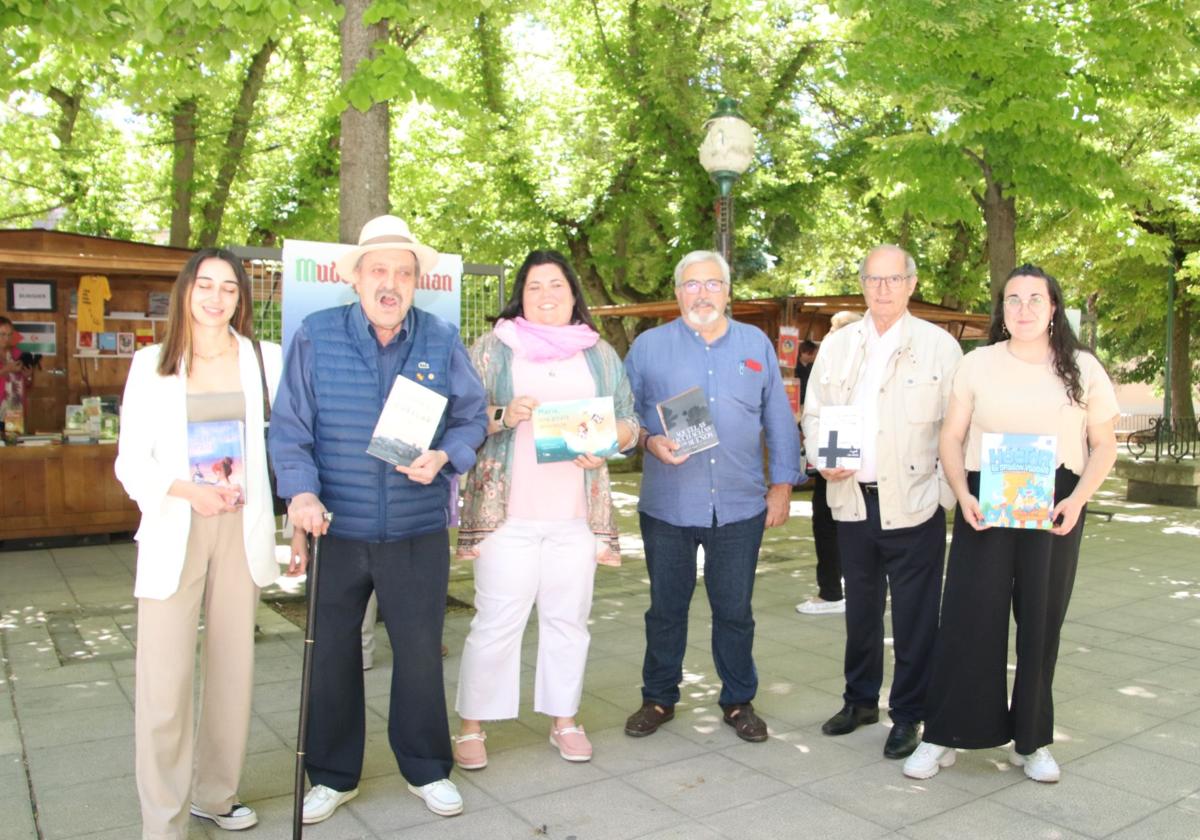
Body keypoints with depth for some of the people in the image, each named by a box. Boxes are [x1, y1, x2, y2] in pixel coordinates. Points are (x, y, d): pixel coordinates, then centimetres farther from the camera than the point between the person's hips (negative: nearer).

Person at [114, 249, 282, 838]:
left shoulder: (264, 360, 6)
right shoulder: (151, 364, 5)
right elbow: (130, 462, 1)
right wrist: (186, 490, -18)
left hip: (242, 529, 2)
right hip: (173, 532, -1)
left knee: (232, 667, 11)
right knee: (164, 678, -5)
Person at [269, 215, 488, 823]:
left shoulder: (442, 341, 1)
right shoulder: (315, 337, -3)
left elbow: (473, 416, 7)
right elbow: (288, 428, -3)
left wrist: (444, 457, -13)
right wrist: (301, 493, -17)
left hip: (418, 531, 0)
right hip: (335, 529, 0)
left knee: (420, 651, 10)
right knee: (330, 654, 12)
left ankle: (426, 769, 31)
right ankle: (332, 775, 32)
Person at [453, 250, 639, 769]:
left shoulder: (600, 354, 14)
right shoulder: (494, 347, 6)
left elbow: (630, 421, 12)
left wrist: (605, 445, -8)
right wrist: (504, 417, -17)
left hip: (577, 513, 3)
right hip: (507, 512, -2)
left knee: (568, 618, 9)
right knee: (496, 622, 0)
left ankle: (565, 721, 24)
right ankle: (471, 726, 14)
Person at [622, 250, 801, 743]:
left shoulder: (757, 345, 8)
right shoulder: (649, 346, 3)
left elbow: (779, 421, 9)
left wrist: (783, 483, 6)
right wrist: (650, 440, -16)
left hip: (740, 507, 1)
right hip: (667, 506, -1)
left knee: (735, 611, 10)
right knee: (666, 609, 12)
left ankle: (738, 702, 28)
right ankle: (658, 699, 29)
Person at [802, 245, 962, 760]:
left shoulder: (939, 345, -2)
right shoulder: (836, 345, 9)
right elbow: (814, 413, 12)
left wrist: (946, 494, -9)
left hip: (913, 504, -3)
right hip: (853, 500, 4)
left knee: (914, 617, 5)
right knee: (860, 609, 17)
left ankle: (908, 716, 21)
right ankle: (860, 699, 34)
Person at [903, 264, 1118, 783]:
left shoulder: (1083, 369, 5)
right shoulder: (978, 364, 3)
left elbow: (1104, 445, 7)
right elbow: (952, 438, 4)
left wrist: (1077, 499, -9)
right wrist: (963, 495, -12)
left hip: (1054, 509, 1)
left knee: (1041, 623, 8)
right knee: (967, 618, -2)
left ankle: (1031, 741, 24)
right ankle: (943, 737, 10)